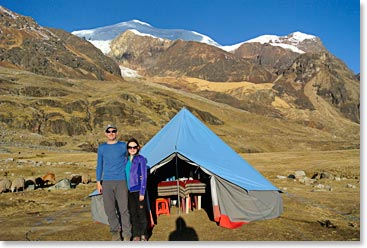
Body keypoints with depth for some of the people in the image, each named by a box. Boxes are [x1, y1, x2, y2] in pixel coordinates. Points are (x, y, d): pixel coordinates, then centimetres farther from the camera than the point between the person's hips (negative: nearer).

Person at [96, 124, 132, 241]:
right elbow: (99, 165, 14)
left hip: (121, 181, -2)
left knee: (123, 208, -5)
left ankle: (126, 234, 5)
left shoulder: (123, 146, 4)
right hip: (107, 182, 2)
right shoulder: (101, 148, 10)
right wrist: (98, 182, 8)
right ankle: (115, 231, 20)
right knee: (109, 209, 4)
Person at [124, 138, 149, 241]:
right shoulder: (126, 160, 9)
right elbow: (124, 175, 14)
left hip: (138, 190, -5)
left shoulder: (141, 159, -7)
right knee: (133, 213, 10)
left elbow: (144, 176, -9)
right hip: (129, 190, 5)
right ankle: (136, 235, 20)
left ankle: (143, 235, 16)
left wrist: (142, 193, -13)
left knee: (141, 212, 3)